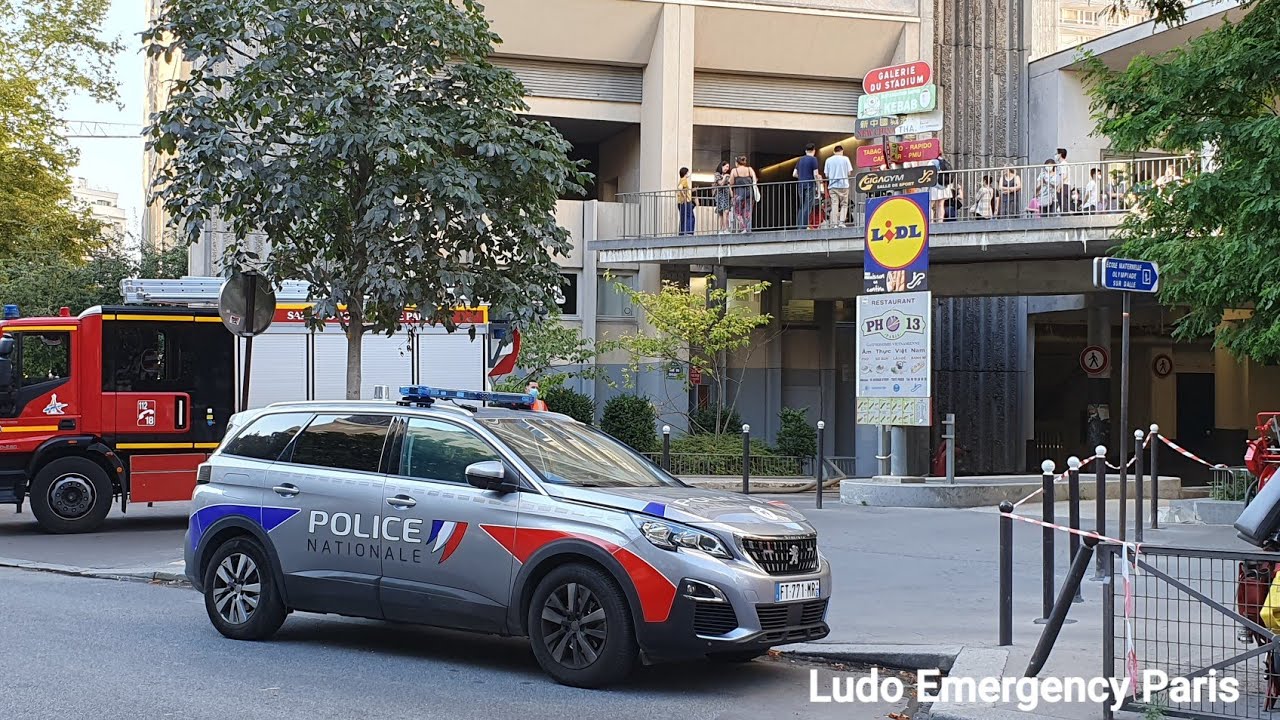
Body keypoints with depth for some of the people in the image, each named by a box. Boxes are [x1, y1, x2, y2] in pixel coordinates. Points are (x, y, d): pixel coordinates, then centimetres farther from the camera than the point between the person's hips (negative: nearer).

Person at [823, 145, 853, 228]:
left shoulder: (829, 160, 3)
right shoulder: (845, 159, -1)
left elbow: (826, 174, 3)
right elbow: (849, 172, -2)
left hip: (832, 186, 2)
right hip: (843, 184, -2)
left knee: (834, 205, 2)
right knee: (844, 204, 7)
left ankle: (834, 224, -2)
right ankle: (841, 222, -6)